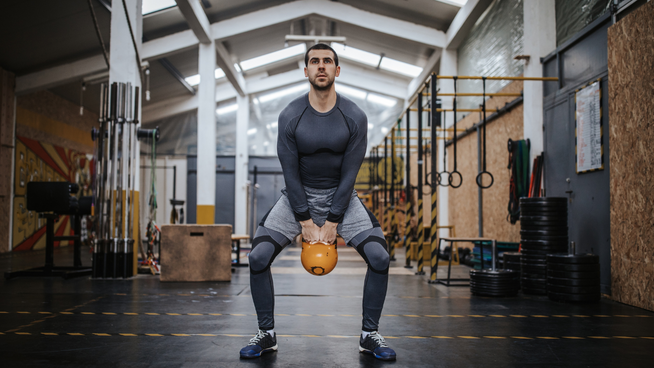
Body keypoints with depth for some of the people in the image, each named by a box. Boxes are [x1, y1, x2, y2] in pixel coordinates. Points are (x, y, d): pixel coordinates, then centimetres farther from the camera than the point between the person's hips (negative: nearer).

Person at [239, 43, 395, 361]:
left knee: (379, 257, -16)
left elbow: (349, 174, -12)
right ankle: (266, 334, 5)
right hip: (298, 196, 0)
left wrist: (331, 223, -15)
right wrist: (306, 222, -14)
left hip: (340, 196, 0)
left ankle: (370, 335, 4)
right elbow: (290, 173, -11)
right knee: (258, 256, -15)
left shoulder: (354, 117, -13)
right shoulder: (290, 116, -13)